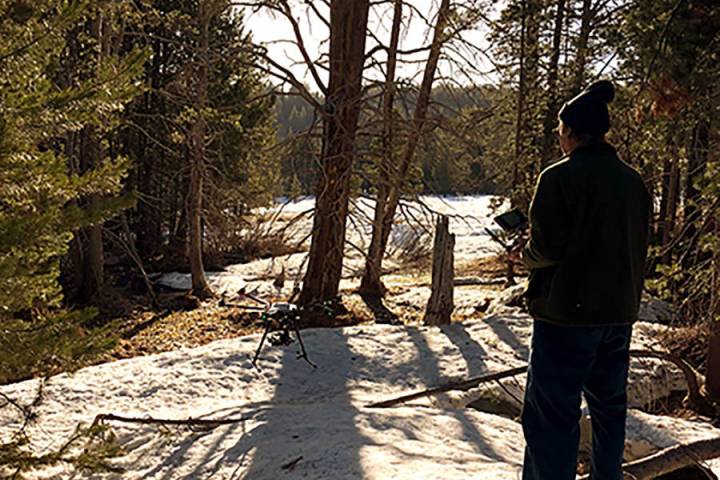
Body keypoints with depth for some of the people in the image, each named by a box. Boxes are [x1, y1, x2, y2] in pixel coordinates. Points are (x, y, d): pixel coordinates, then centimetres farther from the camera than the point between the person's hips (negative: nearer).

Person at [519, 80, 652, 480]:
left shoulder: (559, 177, -15)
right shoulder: (633, 181, 7)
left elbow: (545, 248, -18)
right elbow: (639, 250, 14)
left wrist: (524, 254, 2)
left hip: (567, 314, -7)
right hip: (620, 313, 7)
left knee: (551, 413, 0)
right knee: (609, 405, 20)